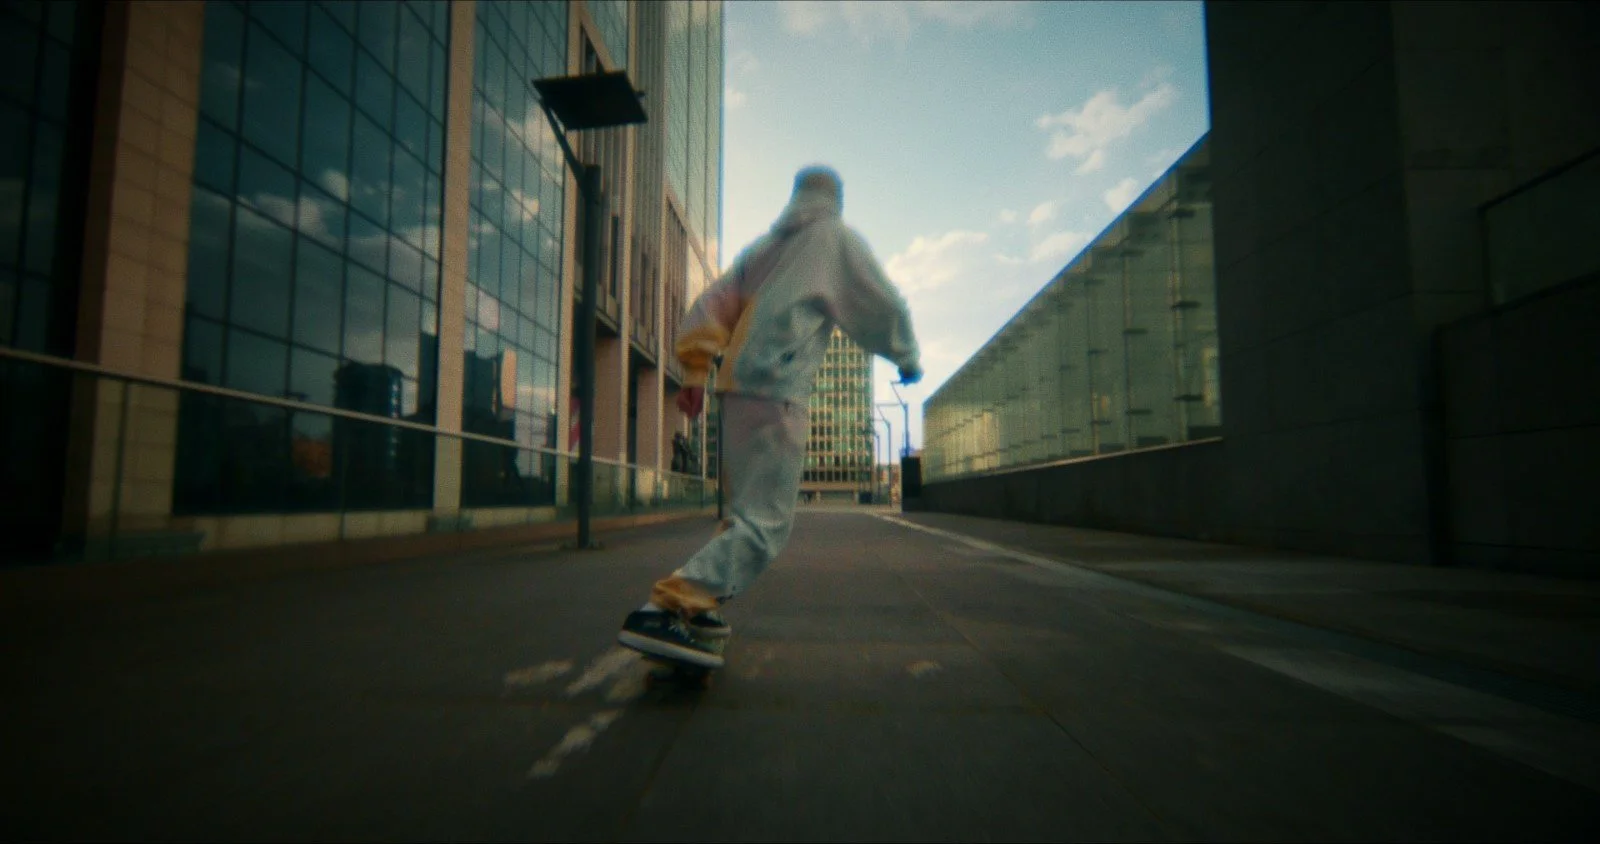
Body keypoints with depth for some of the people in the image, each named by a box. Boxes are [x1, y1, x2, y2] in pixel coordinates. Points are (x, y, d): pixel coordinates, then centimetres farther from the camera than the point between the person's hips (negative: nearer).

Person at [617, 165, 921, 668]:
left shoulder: (763, 246, 25)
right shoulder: (837, 239, 9)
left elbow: (714, 305, 17)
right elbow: (884, 306, 12)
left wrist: (695, 369, 13)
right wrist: (907, 358, 27)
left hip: (737, 385, 8)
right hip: (776, 391, -8)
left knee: (748, 508, 20)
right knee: (766, 523, -12)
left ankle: (696, 606, 17)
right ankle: (663, 609, -25)